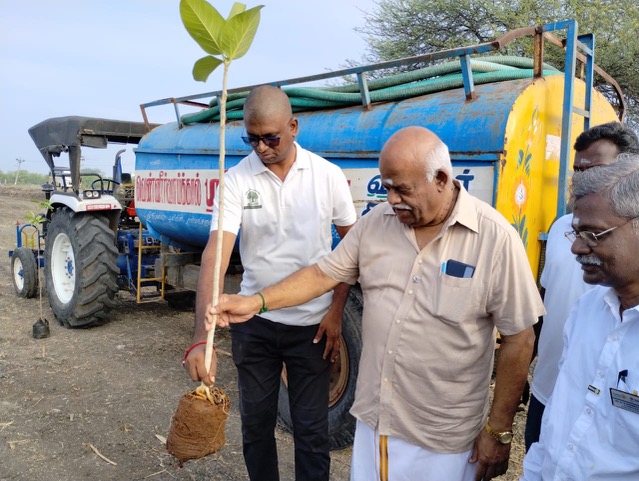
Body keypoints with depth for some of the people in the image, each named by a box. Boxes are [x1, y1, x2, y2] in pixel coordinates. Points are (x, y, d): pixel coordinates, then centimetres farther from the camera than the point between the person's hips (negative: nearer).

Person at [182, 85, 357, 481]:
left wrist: (337, 312, -4)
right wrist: (201, 338, -29)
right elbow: (215, 254, -19)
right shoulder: (237, 180, -10)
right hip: (254, 323, 1)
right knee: (255, 422, 17)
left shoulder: (328, 175, -8)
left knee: (311, 428, 11)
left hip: (312, 324, -1)